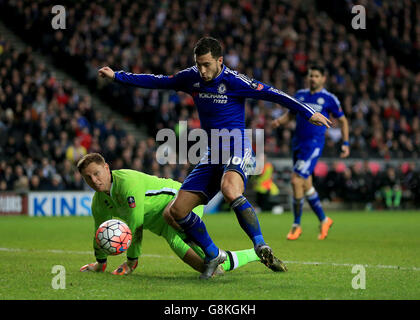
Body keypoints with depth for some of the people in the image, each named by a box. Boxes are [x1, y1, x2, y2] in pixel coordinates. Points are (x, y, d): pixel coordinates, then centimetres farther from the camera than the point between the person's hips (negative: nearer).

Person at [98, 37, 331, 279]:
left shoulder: (233, 81, -11)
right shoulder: (192, 77, 7)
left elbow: (270, 94, -11)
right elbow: (159, 82, 18)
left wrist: (309, 113, -13)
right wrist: (116, 76, 19)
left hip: (236, 150, -7)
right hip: (212, 155, 7)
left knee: (230, 190, -40)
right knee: (177, 211, -1)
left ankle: (261, 247, -37)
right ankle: (214, 256, 16)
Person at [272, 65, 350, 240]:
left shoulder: (329, 99, -1)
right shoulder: (300, 95, 12)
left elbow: (343, 120, 8)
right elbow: (290, 114, 20)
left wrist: (345, 143, 2)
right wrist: (279, 120, -2)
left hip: (314, 143, -6)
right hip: (298, 143, 6)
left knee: (296, 180, -16)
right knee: (306, 185, 10)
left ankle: (296, 225, -5)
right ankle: (323, 219, 27)